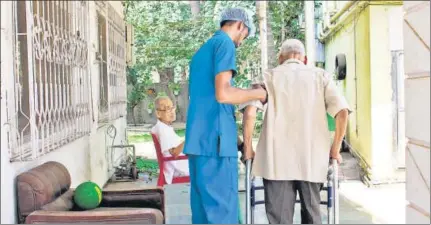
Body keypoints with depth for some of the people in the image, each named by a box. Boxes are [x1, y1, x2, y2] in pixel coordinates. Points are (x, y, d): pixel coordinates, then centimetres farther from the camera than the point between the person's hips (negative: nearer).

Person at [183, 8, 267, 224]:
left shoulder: (201, 51, 23)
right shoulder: (224, 44, -4)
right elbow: (222, 93, -16)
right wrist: (257, 93, -1)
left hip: (197, 138, 9)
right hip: (215, 138, -9)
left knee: (203, 206, 10)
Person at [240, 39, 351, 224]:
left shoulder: (269, 76, 10)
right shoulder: (320, 75, 13)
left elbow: (250, 112, -6)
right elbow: (342, 112, 0)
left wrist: (248, 148, 4)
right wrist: (335, 149, 9)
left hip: (277, 160, -1)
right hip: (312, 159, 1)